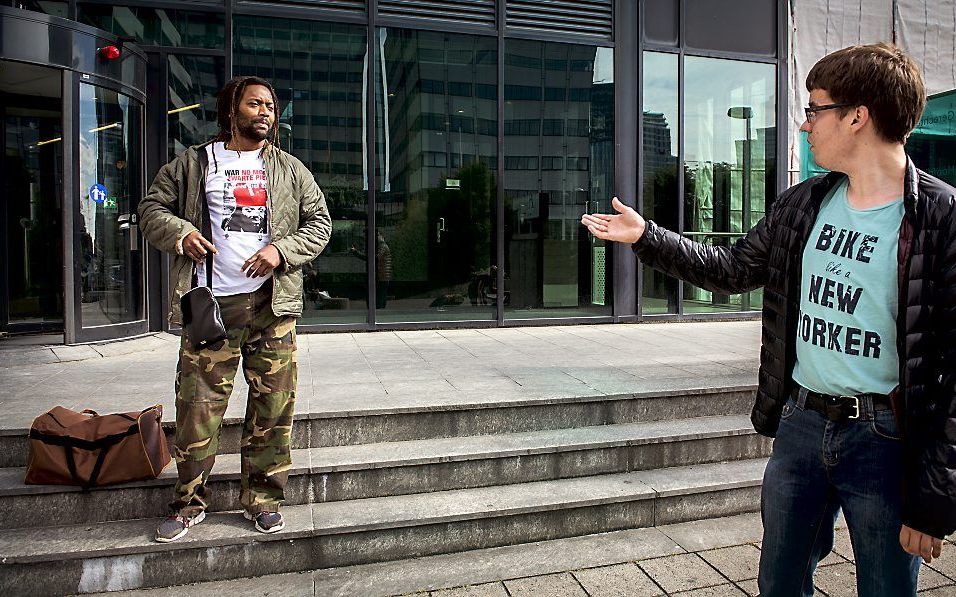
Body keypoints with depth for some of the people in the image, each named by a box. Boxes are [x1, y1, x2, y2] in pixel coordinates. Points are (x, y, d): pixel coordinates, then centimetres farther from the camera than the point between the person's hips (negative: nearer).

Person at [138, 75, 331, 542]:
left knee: (273, 405, 3)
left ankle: (261, 498, 19)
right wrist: (180, 232, -5)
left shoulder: (290, 169, 13)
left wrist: (282, 250, -6)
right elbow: (151, 208, 16)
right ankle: (190, 503, 19)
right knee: (197, 405, 1)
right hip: (212, 303, 0)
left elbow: (319, 222, 11)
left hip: (272, 303, 1)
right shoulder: (193, 163, 12)